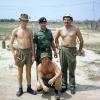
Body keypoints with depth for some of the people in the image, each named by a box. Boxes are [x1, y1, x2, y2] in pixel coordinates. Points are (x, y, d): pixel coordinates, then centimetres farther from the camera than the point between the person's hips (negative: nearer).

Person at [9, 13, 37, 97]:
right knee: (20, 72, 7)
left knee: (28, 71, 10)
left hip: (29, 51, 2)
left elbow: (32, 43, 5)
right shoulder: (16, 31, -3)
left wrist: (33, 55, 0)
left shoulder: (30, 31, 3)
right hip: (20, 52, -2)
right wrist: (14, 53, -10)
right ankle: (20, 89, 20)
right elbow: (11, 43, 0)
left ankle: (29, 88, 23)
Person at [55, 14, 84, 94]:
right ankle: (64, 85, 22)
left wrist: (79, 50, 0)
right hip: (62, 50, 3)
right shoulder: (60, 29, 5)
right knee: (63, 69, 10)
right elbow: (56, 38, 20)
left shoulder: (76, 29, -2)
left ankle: (72, 87, 16)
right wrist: (58, 47, 11)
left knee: (71, 70, 4)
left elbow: (81, 40, 3)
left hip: (72, 50, -2)